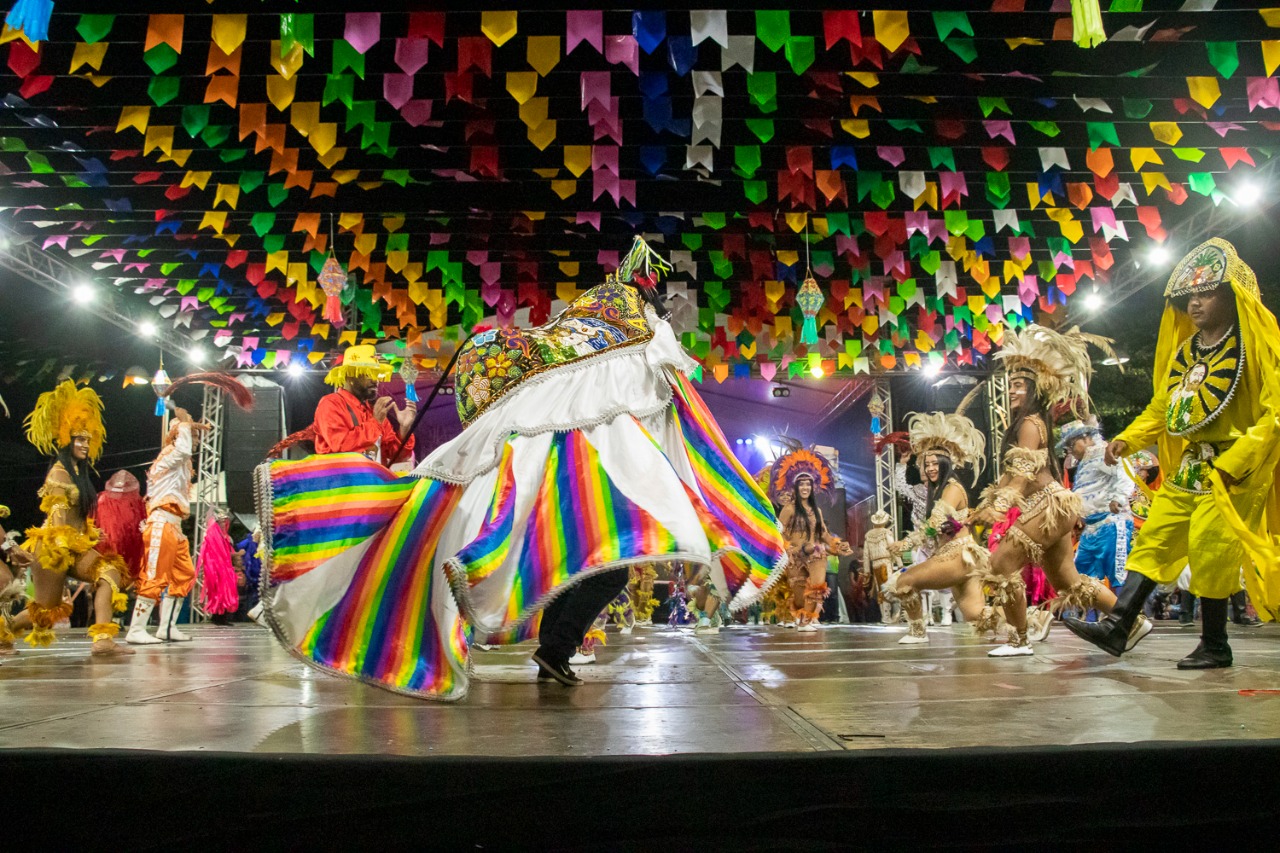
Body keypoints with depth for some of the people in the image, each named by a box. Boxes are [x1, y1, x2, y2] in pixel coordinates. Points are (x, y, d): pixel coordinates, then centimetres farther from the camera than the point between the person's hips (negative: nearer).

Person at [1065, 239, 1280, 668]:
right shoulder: (1183, 351, 11)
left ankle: (1215, 647, 9)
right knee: (1153, 540, 2)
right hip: (1185, 471, 7)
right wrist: (1127, 440, 2)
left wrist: (1230, 464, -21)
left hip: (1233, 471, -7)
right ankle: (1117, 627, 3)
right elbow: (1160, 409, 17)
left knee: (1209, 550, -7)